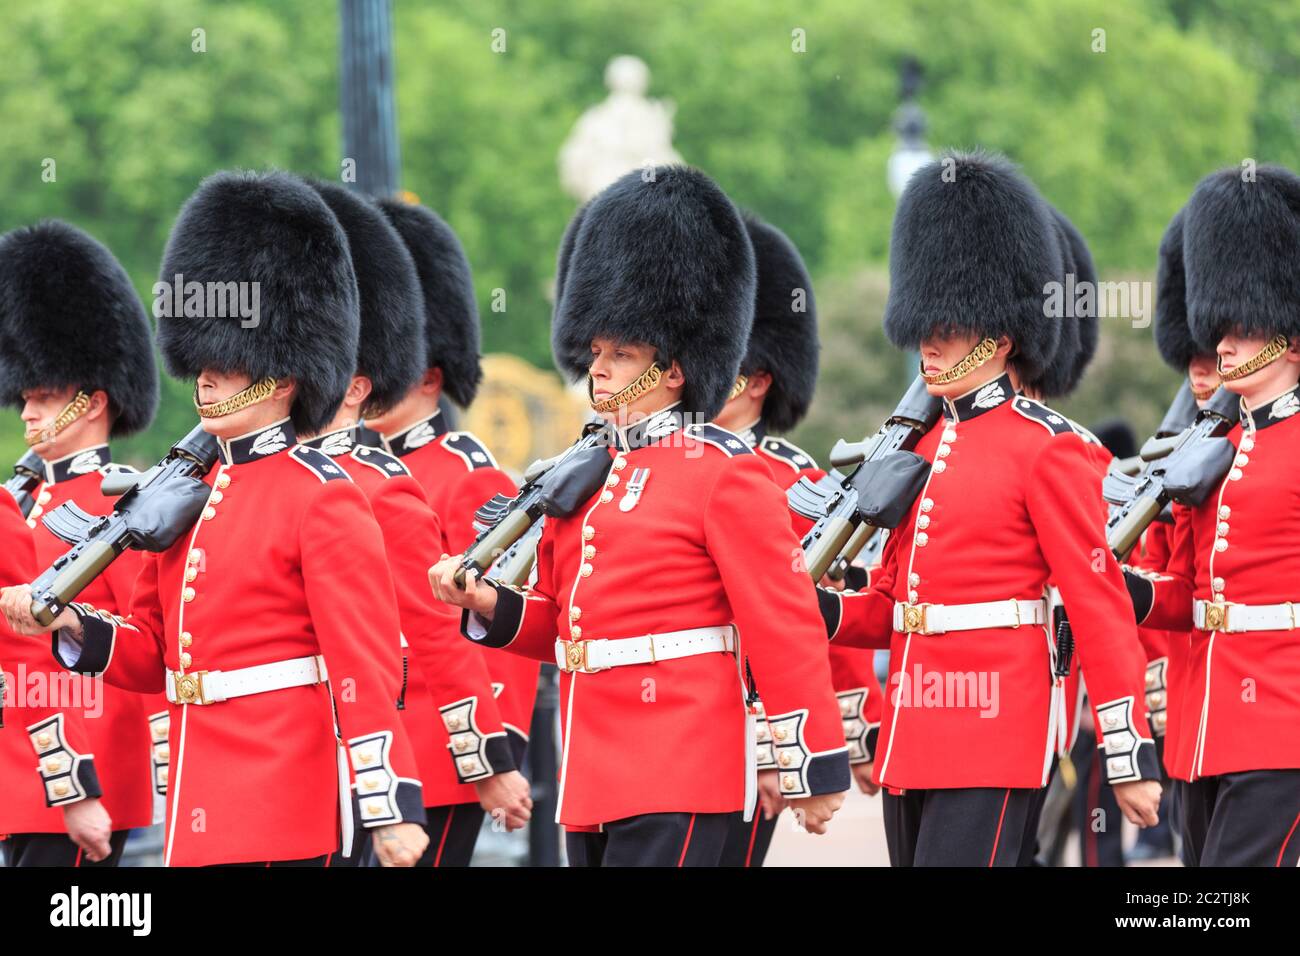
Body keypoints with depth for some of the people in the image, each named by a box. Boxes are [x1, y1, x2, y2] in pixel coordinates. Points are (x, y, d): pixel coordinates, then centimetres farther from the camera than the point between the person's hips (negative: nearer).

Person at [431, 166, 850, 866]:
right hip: (591, 780, 8)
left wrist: (816, 768, -10)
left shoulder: (723, 472, -7)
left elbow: (785, 627, -9)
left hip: (676, 781, -8)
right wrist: (486, 602, 2)